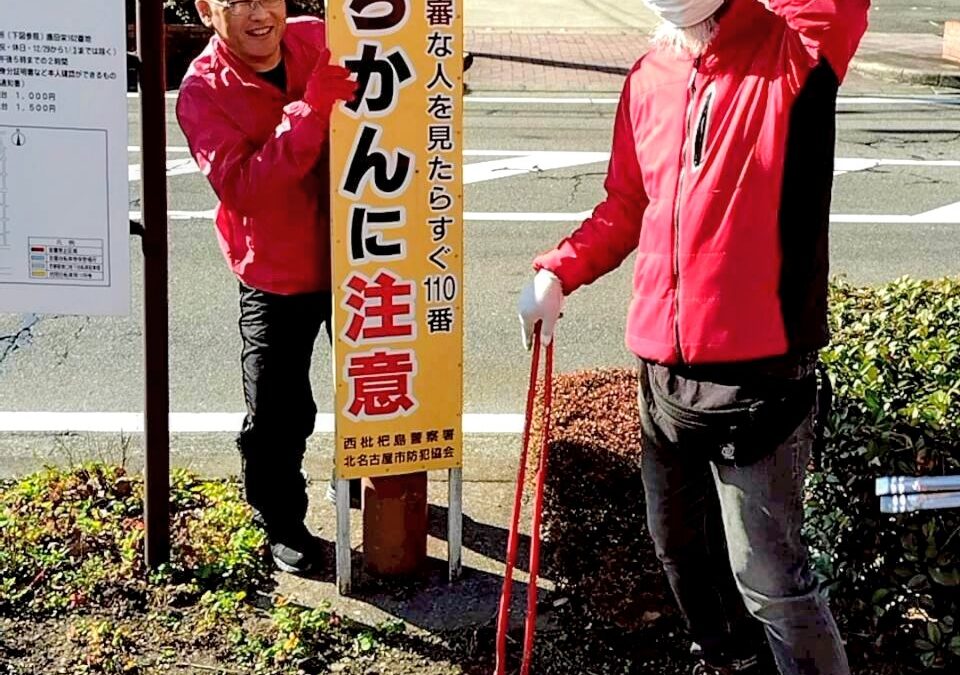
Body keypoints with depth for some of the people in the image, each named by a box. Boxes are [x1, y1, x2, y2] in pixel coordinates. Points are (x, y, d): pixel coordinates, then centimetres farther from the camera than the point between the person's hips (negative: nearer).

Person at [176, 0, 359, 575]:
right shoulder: (203, 92, -17)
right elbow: (241, 187, -30)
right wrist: (310, 112, -38)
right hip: (276, 279, -3)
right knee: (276, 417, 0)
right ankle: (283, 524, 25)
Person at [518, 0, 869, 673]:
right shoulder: (647, 80, 7)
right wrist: (558, 271, 4)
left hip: (760, 372, -6)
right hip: (664, 371, 6)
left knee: (767, 574, -2)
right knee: (679, 543, 21)